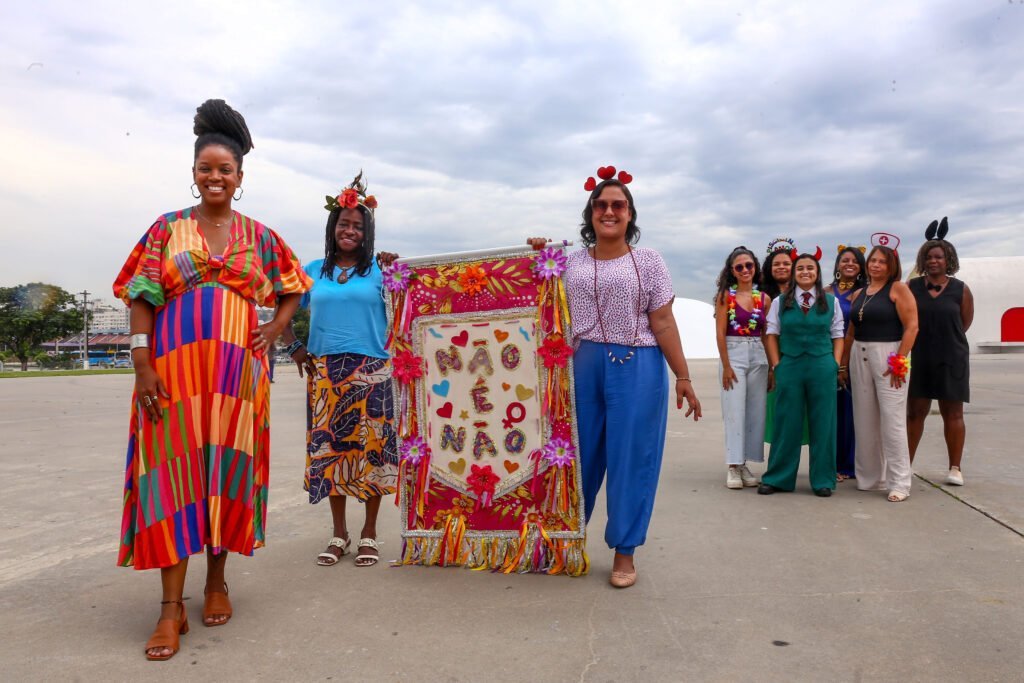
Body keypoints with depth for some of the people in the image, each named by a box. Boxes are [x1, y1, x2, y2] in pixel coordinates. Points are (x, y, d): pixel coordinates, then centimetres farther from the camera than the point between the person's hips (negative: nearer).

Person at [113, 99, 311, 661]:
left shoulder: (260, 236, 11)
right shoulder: (167, 229, 8)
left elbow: (292, 290, 20)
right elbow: (142, 298, 1)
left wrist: (276, 328, 2)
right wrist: (142, 364, -9)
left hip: (237, 368, 1)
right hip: (175, 367, -1)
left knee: (227, 468, 5)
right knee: (172, 471, -4)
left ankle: (217, 582, 22)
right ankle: (172, 607, 1)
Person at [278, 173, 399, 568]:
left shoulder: (379, 269, 5)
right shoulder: (313, 271, 11)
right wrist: (294, 348, 9)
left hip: (371, 371, -2)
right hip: (325, 372, 2)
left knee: (371, 447, 0)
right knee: (329, 447, 4)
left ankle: (369, 533, 15)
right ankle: (339, 534, 18)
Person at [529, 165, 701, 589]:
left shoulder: (649, 261, 4)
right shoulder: (572, 263, 11)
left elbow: (663, 323, 0)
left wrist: (683, 376, -4)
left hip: (636, 367, -2)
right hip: (583, 366, 2)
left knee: (630, 456, 3)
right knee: (580, 452, 8)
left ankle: (624, 552, 17)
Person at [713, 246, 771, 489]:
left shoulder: (764, 298, 8)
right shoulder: (725, 295, -2)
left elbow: (767, 334, 9)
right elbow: (720, 333, -6)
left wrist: (771, 365, 3)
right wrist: (726, 366, -12)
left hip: (758, 356, 4)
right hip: (733, 354, -4)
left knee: (755, 412, 5)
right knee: (734, 412, -3)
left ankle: (744, 464, 14)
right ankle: (733, 466, 2)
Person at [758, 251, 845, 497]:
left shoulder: (831, 302, 8)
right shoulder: (780, 302, 7)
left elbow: (838, 335, 9)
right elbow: (771, 334, 6)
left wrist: (835, 364, -2)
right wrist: (776, 365, -2)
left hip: (823, 368, 1)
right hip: (789, 366, 0)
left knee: (822, 425, 5)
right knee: (786, 424, 4)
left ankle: (822, 480, 17)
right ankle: (777, 478, 14)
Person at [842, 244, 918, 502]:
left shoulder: (898, 289, -2)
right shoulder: (858, 294, 15)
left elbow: (912, 326, -9)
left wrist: (899, 361, -15)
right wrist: (844, 364, 13)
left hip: (889, 355, -6)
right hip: (859, 357, 6)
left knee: (892, 421, -6)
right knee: (864, 421, 10)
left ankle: (899, 483, 2)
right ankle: (869, 478, 21)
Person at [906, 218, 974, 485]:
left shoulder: (961, 289, 1)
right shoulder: (912, 287, 2)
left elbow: (965, 323, 7)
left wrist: (945, 339, 9)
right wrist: (924, 339, 4)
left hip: (951, 359, 0)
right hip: (918, 359, 0)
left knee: (952, 413, 7)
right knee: (915, 413, 4)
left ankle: (955, 468, 16)